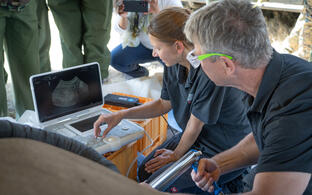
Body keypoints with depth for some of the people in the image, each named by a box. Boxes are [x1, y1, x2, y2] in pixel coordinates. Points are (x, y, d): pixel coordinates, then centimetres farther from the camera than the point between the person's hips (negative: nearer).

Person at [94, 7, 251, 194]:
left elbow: (195, 124, -20)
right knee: (145, 173, 6)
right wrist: (121, 114, 2)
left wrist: (176, 155, -3)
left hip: (226, 150, -8)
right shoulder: (174, 64, -6)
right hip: (193, 138, 8)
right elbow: (164, 103, 9)